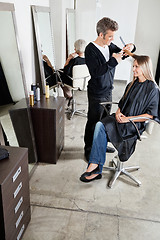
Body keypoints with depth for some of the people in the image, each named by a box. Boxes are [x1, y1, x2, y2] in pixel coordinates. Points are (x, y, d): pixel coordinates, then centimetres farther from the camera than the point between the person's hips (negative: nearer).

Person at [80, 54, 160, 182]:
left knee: (101, 128, -26)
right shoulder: (132, 85, 17)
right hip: (122, 118, 6)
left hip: (135, 124, -6)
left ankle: (95, 167, -16)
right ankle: (96, 169, -23)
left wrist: (128, 119, -16)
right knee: (100, 125, -24)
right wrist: (118, 112, -2)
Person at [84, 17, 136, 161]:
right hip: (97, 94, -8)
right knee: (93, 123, 3)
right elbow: (95, 72, -28)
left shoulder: (109, 46, 3)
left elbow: (121, 54, 18)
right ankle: (89, 150, 21)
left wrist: (129, 48, -3)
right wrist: (113, 61, -27)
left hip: (108, 91, 8)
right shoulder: (91, 49, -17)